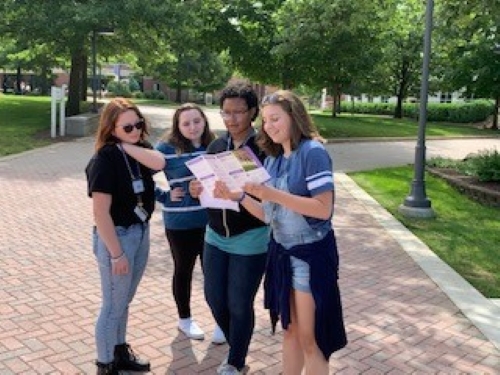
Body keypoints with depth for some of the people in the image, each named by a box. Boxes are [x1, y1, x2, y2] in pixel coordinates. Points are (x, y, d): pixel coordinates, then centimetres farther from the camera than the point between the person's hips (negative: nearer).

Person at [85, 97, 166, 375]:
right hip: (118, 235, -7)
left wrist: (126, 146, -17)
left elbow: (159, 163, -20)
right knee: (113, 305, 6)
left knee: (125, 300, 22)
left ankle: (120, 352, 39)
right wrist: (117, 253, -20)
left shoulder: (139, 149, 3)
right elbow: (100, 212, -21)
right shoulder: (105, 159, -19)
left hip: (141, 231, 7)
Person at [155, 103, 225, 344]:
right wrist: (164, 197, -9)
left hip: (212, 220, 3)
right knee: (183, 270, 15)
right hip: (180, 223, -2)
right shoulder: (166, 148, -10)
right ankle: (184, 319, 34)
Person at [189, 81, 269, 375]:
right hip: (216, 235, 6)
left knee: (239, 305, 6)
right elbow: (207, 186, 11)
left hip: (250, 239, -6)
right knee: (214, 298, 15)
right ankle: (238, 349, 40)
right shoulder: (215, 146, 4)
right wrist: (196, 190, -10)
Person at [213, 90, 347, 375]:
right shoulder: (272, 159, 7)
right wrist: (238, 196, -6)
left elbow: (323, 209, -22)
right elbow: (269, 215, 7)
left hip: (311, 254, -7)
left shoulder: (312, 151, -15)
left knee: (310, 337, 4)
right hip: (281, 252, 7)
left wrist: (274, 194, -25)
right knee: (290, 329, 18)